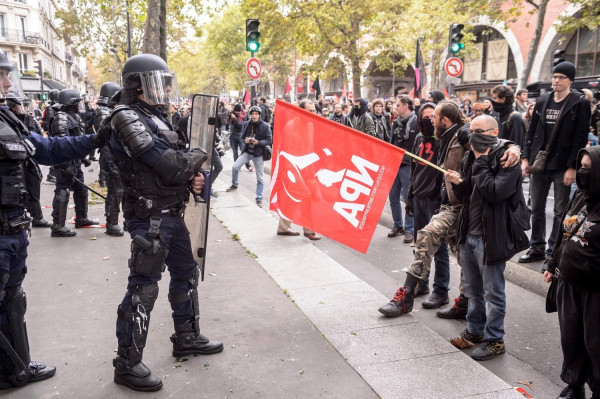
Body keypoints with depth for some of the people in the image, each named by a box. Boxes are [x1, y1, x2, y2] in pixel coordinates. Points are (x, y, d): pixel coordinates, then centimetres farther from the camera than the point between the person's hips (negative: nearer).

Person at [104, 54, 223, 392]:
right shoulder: (127, 119, -14)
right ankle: (127, 364, 8)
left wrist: (193, 178, -3)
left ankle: (187, 338, 35)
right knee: (143, 288, -4)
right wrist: (198, 156, -6)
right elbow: (166, 163, -24)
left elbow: (176, 165, 20)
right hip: (150, 218, -10)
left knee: (187, 274, 18)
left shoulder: (157, 117, 15)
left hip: (172, 214, 10)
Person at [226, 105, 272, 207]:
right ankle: (234, 184, 20)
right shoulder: (246, 124, 0)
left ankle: (259, 198, 14)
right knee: (235, 166, -9)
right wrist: (245, 140, -9)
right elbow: (242, 136, 14)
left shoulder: (265, 126, -10)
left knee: (260, 178, 2)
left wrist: (258, 142, -23)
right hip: (247, 151, 3)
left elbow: (269, 140, -8)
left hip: (258, 153, -3)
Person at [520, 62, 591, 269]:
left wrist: (572, 167, -14)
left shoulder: (580, 103, -5)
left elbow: (581, 137, -9)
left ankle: (553, 253, 10)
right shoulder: (542, 101, 8)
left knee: (560, 212, 2)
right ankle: (537, 248, 24)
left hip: (562, 166, -5)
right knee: (536, 208, 11)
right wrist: (526, 158, 4)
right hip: (539, 163, 5)